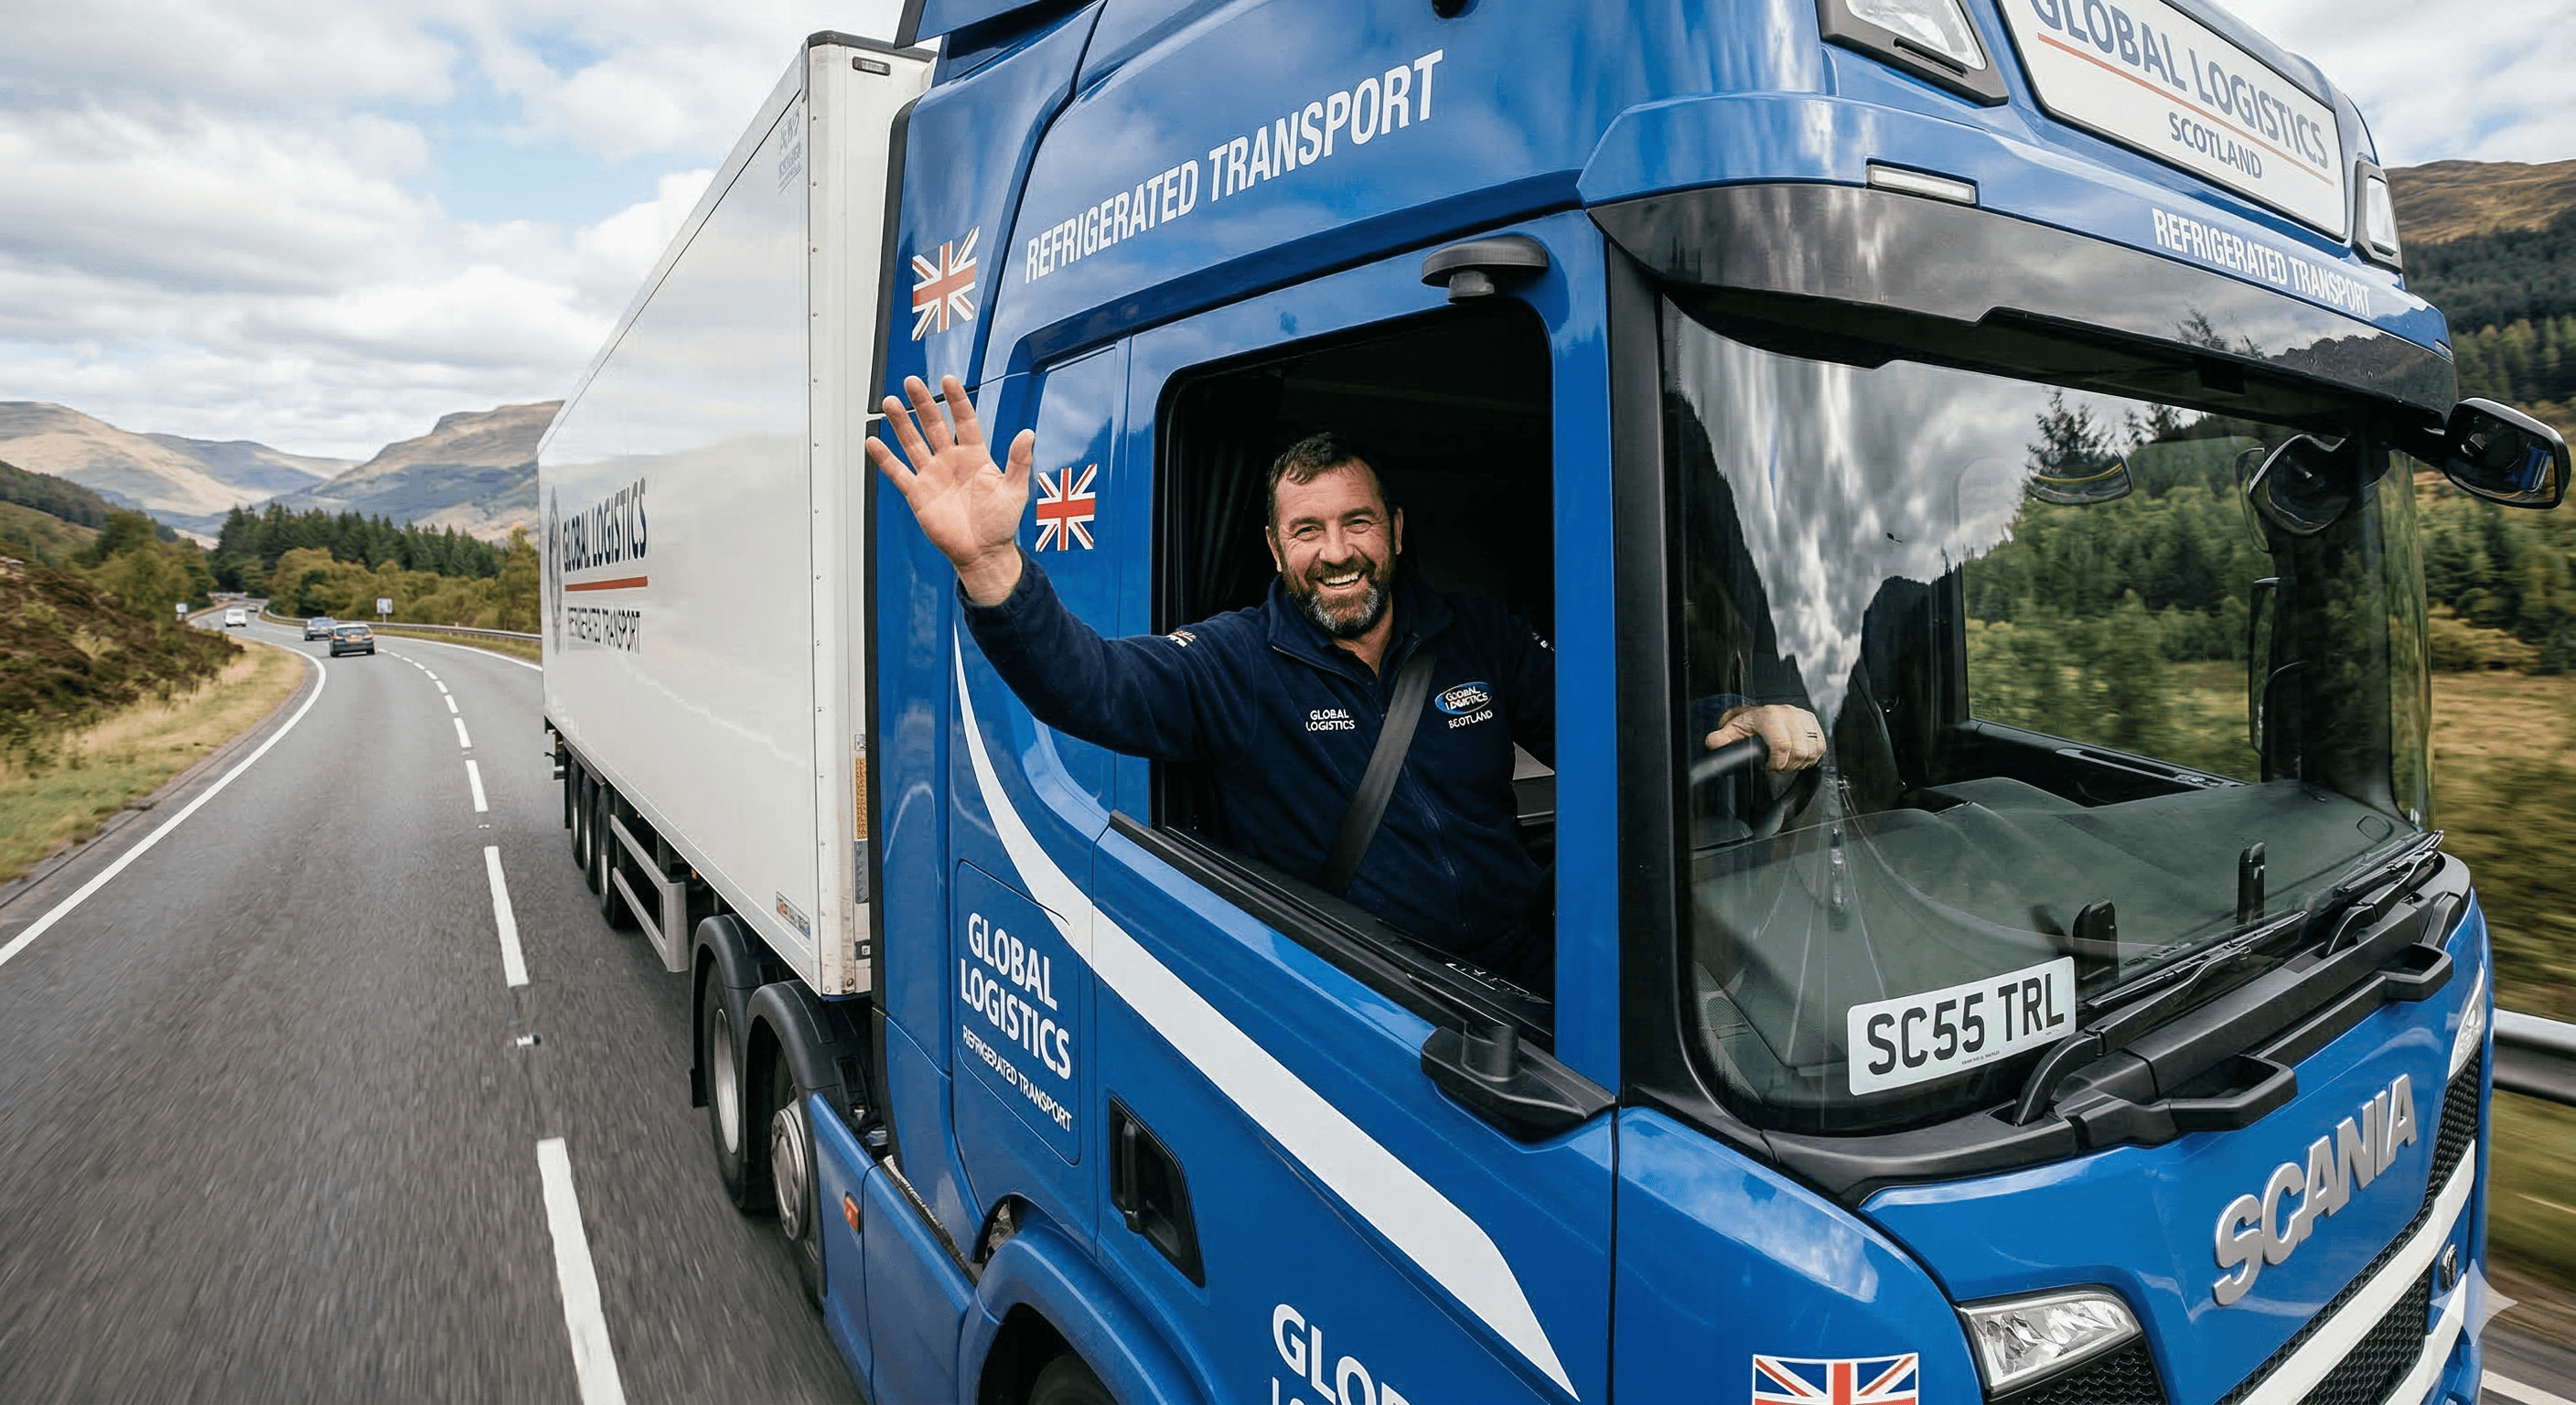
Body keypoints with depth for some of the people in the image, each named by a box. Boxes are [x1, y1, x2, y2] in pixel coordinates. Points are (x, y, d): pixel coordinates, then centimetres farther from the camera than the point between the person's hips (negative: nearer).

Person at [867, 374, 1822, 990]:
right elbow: (1091, 685, -18)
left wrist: (1744, 718, -7)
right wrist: (989, 565, -36)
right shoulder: (1234, 663, -3)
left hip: (1526, 968, 4)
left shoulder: (1477, 636, 8)